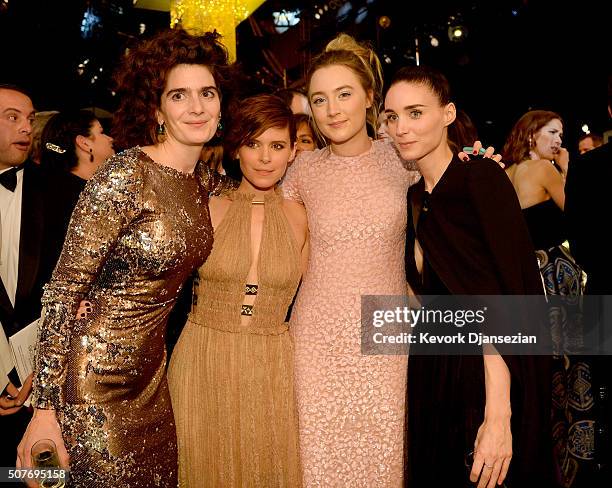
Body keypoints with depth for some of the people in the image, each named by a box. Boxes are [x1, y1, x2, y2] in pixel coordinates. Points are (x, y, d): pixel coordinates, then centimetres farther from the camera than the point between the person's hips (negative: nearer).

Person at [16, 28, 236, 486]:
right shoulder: (124, 175, -20)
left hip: (151, 374, 7)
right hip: (94, 377, -7)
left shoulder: (207, 182, 1)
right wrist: (44, 408, -18)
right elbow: (63, 289, -18)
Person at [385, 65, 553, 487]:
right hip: (431, 371, 6)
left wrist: (498, 416, -26)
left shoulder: (482, 178, -15)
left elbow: (506, 297, -21)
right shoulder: (411, 198, 6)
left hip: (492, 377, -6)